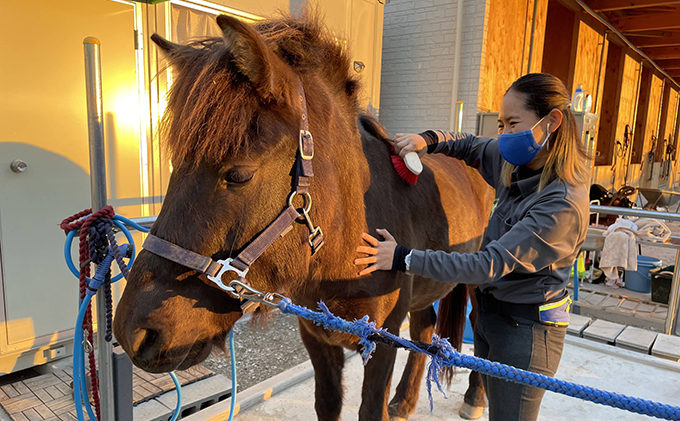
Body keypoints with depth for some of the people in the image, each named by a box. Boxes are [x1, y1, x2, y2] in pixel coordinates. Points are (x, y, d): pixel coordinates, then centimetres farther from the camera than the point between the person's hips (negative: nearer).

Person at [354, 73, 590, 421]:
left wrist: (403, 258, -31)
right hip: (490, 312, 8)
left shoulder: (564, 205, -28)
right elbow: (471, 147, 15)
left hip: (526, 330, -8)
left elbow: (490, 265, -31)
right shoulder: (515, 162, -4)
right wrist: (428, 140, -7)